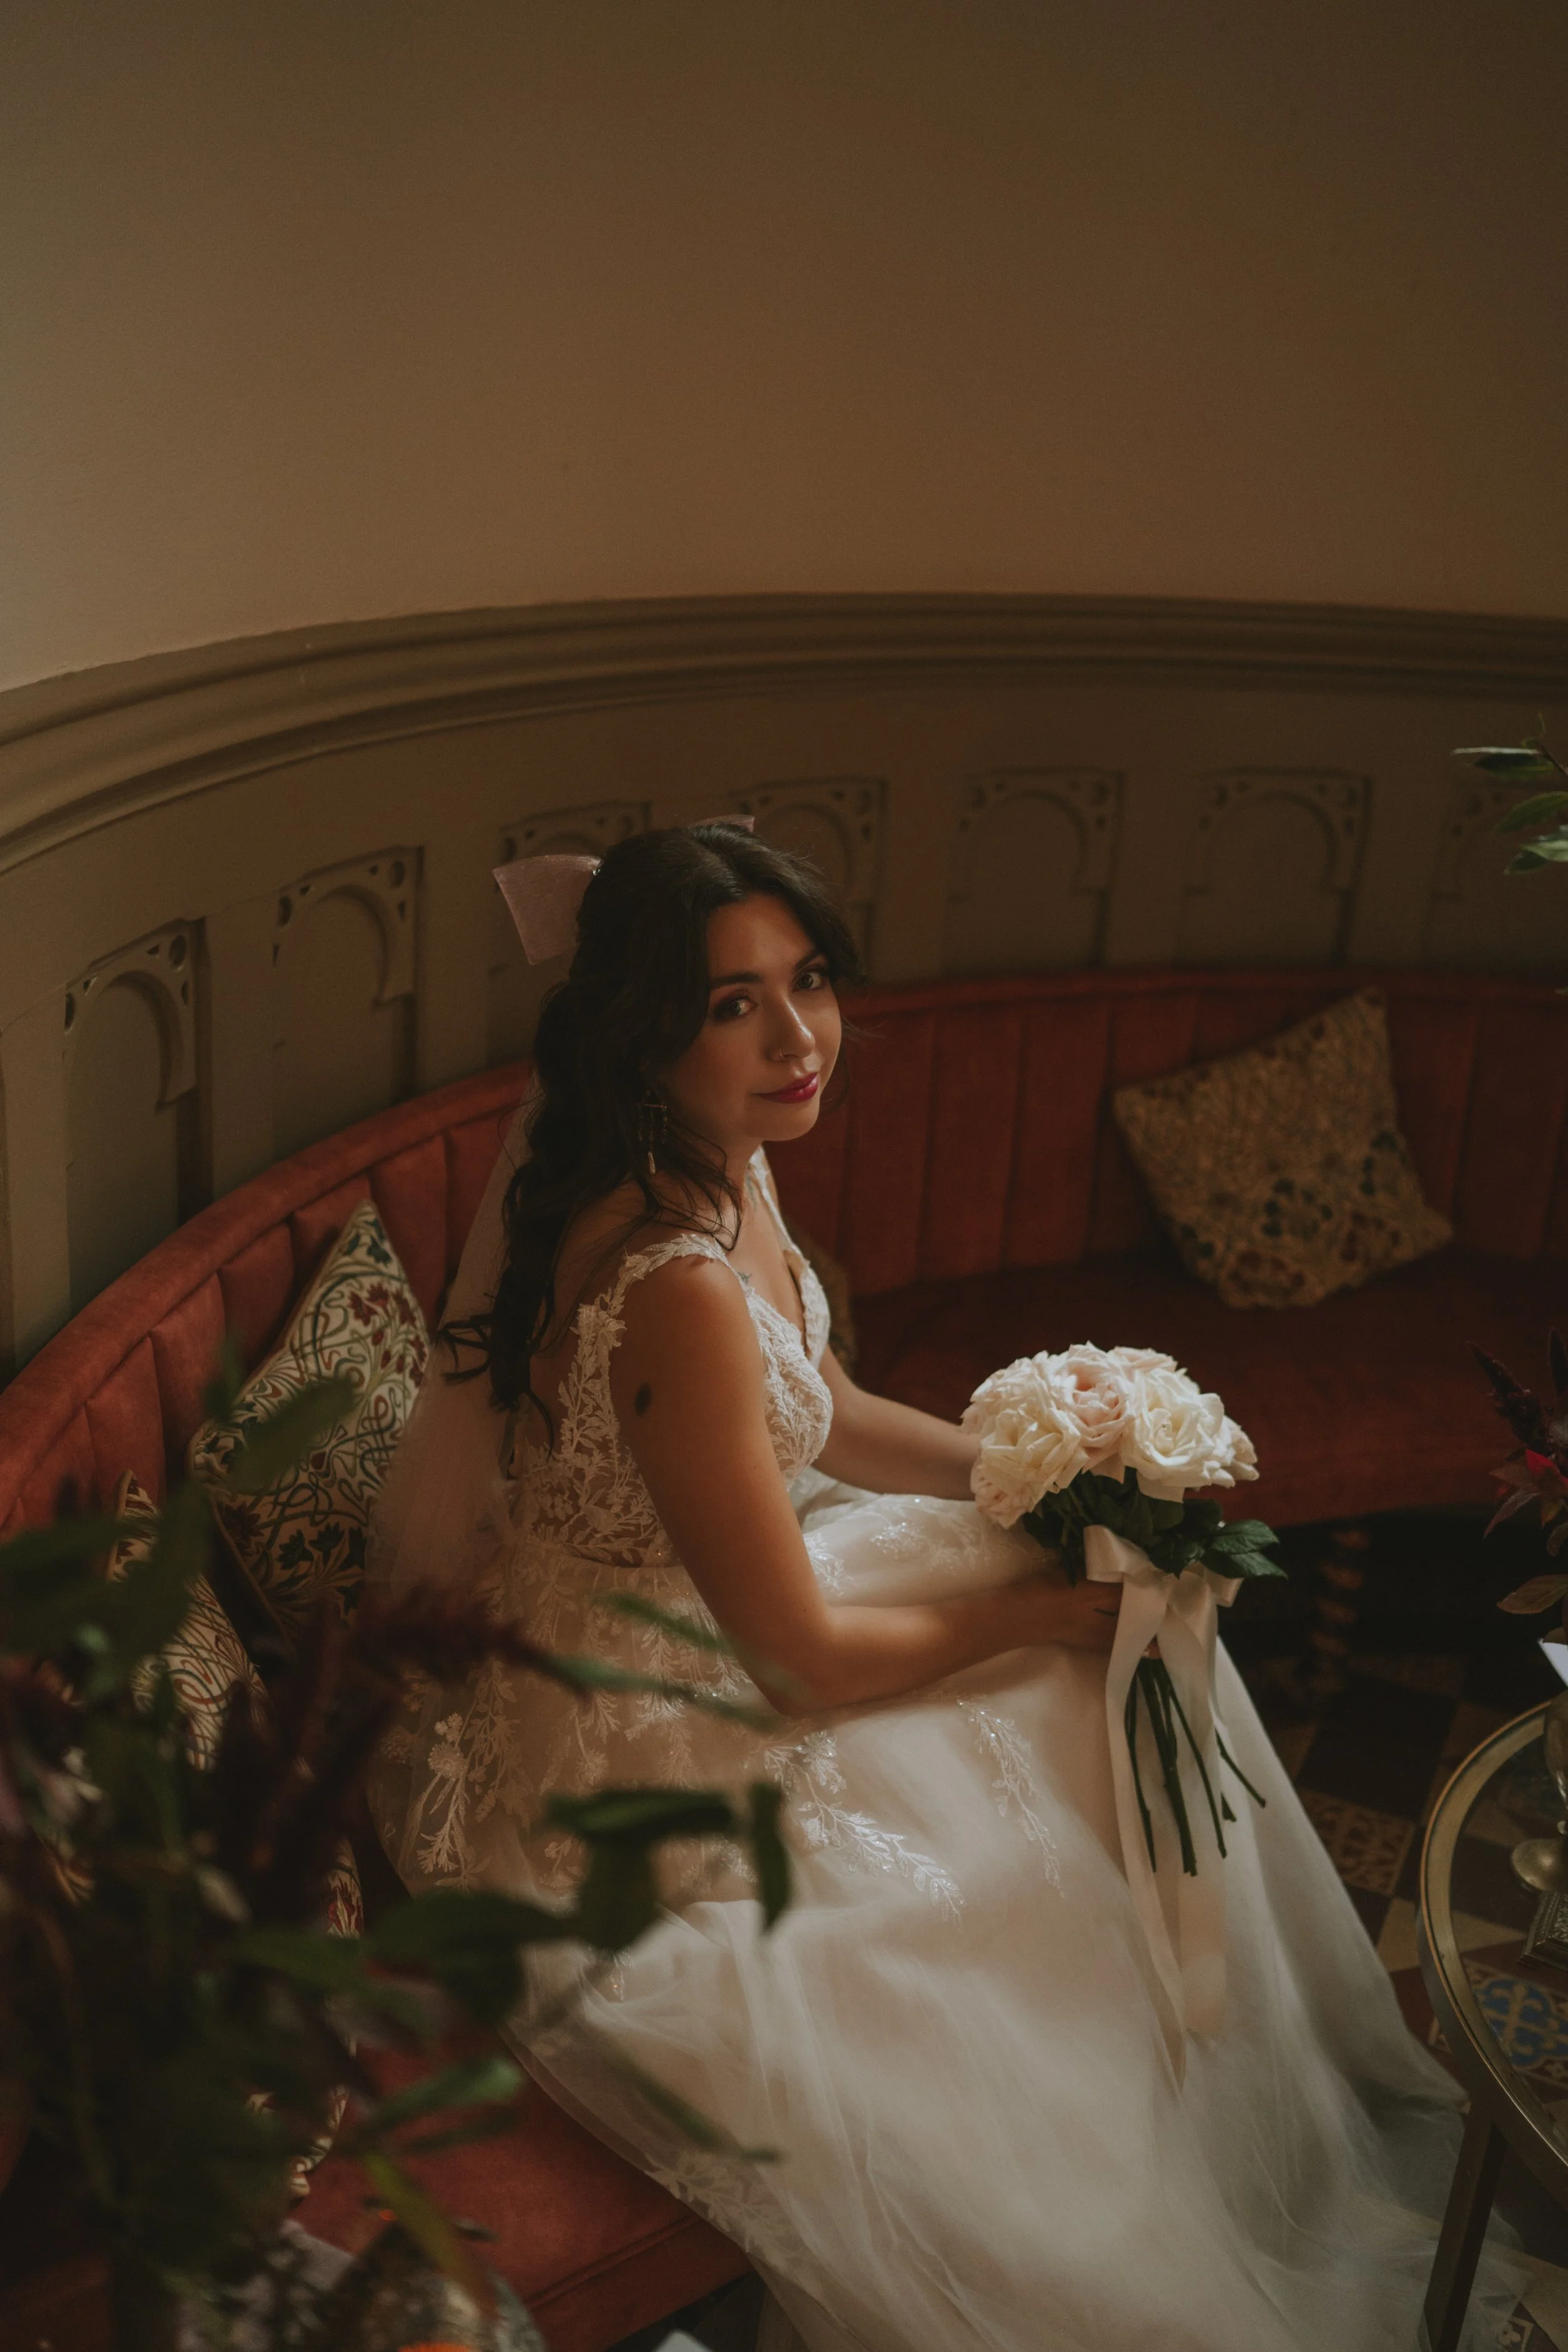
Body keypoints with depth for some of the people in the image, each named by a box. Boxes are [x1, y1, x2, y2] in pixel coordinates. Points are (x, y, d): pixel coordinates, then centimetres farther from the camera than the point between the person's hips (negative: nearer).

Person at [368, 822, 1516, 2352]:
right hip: (630, 1746, -9)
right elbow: (806, 1657, -26)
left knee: (1123, 1635, 14)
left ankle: (1267, 2091, 36)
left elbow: (814, 1410, 11)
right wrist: (1045, 1607, -10)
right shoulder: (674, 1290, -35)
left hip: (710, 1597, 9)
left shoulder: (722, 1167, -6)